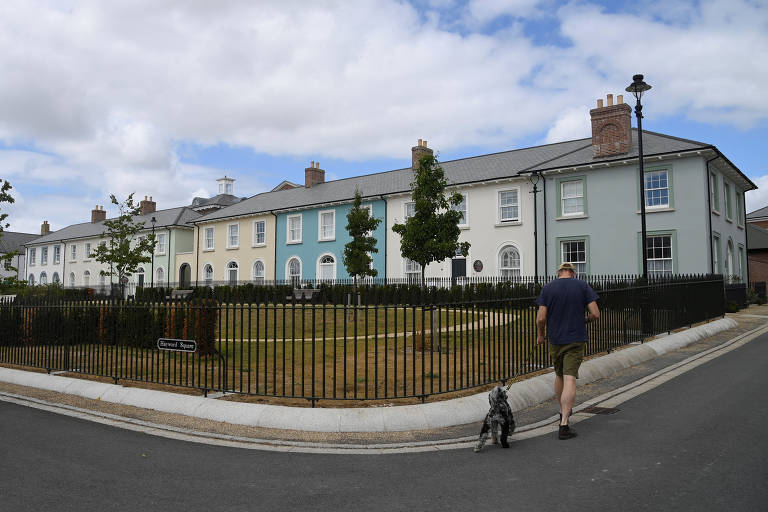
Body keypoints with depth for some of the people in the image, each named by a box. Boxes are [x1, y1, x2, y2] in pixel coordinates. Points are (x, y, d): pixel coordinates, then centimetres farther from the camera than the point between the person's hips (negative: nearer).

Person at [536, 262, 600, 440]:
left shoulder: (547, 288, 0)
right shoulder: (583, 286, -1)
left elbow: (541, 318, -6)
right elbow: (595, 314, -6)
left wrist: (540, 335, 11)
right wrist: (585, 320, 15)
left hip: (555, 340, 2)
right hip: (576, 340, -2)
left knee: (559, 376, 21)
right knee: (570, 380, -7)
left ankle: (564, 411, 37)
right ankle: (563, 425, -14)